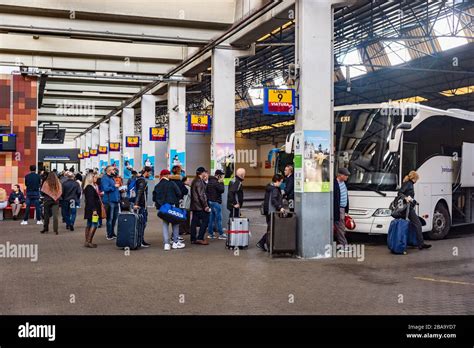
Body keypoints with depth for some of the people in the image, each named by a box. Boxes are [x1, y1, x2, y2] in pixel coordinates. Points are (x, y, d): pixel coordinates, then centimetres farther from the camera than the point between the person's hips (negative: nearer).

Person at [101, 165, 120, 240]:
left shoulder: (112, 178, 19)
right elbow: (106, 188, -24)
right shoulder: (105, 178, -10)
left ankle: (112, 233, 24)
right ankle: (109, 235, 2)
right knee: (110, 218, -4)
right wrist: (114, 186, -16)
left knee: (114, 218, 14)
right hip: (109, 201, -9)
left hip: (115, 201, 9)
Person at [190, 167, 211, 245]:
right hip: (200, 206, -10)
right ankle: (200, 238, -7)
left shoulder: (194, 181, 16)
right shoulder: (199, 182, -15)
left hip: (194, 206, 10)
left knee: (194, 221, 9)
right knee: (205, 221, -4)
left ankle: (193, 239, 12)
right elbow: (201, 195, -19)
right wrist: (205, 206, -16)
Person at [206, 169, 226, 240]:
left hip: (210, 201, 9)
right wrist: (221, 182, -10)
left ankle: (210, 234, 13)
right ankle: (221, 234, -1)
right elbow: (222, 190, -20)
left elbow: (206, 191, 18)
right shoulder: (216, 182, -16)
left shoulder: (209, 182, 13)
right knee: (219, 218, -4)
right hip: (216, 202, -9)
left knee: (211, 218, 11)